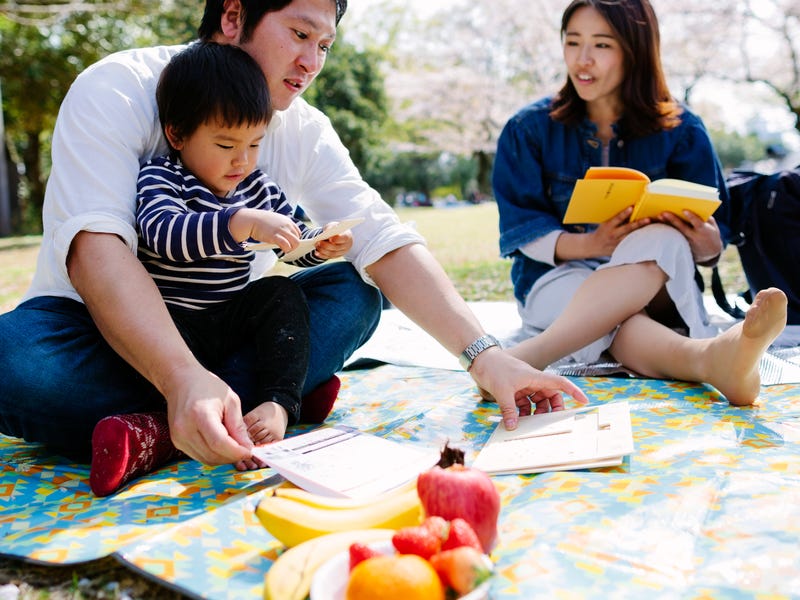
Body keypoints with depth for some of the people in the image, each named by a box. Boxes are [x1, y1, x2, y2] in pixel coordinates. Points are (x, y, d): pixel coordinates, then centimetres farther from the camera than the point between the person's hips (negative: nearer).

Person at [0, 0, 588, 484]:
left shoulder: (304, 131, -3)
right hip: (100, 328, -3)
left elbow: (385, 240, -14)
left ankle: (155, 431, -26)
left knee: (354, 294, -17)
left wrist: (484, 354, -27)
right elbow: (94, 247, -30)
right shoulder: (116, 90, -16)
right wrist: (185, 378, -46)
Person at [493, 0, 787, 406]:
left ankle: (528, 357, -53)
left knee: (663, 239, -34)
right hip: (558, 275, 0)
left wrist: (705, 244, -24)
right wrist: (589, 244, -25)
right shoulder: (529, 128, 1)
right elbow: (519, 231, -5)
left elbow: (712, 244, 2)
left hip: (656, 279, 1)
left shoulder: (680, 130, 2)